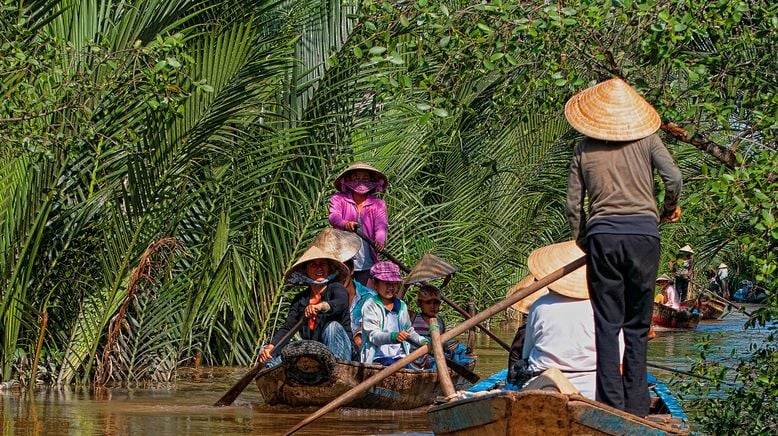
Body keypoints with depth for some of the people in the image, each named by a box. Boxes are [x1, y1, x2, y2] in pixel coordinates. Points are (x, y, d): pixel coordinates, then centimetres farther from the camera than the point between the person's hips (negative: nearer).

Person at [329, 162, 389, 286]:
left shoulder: (378, 204, 5)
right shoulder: (339, 199, 2)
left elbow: (380, 225, -10)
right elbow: (334, 217, -16)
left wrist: (379, 241, -33)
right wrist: (345, 224, -41)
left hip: (366, 262, 1)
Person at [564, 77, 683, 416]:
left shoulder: (584, 149, 12)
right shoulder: (646, 140, 7)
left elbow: (573, 206, 10)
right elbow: (673, 177, -5)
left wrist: (583, 243, 24)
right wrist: (669, 209, 15)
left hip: (602, 235, 0)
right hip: (644, 232, 0)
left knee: (607, 324, 2)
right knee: (637, 327, 6)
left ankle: (611, 405, -5)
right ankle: (636, 406, 2)